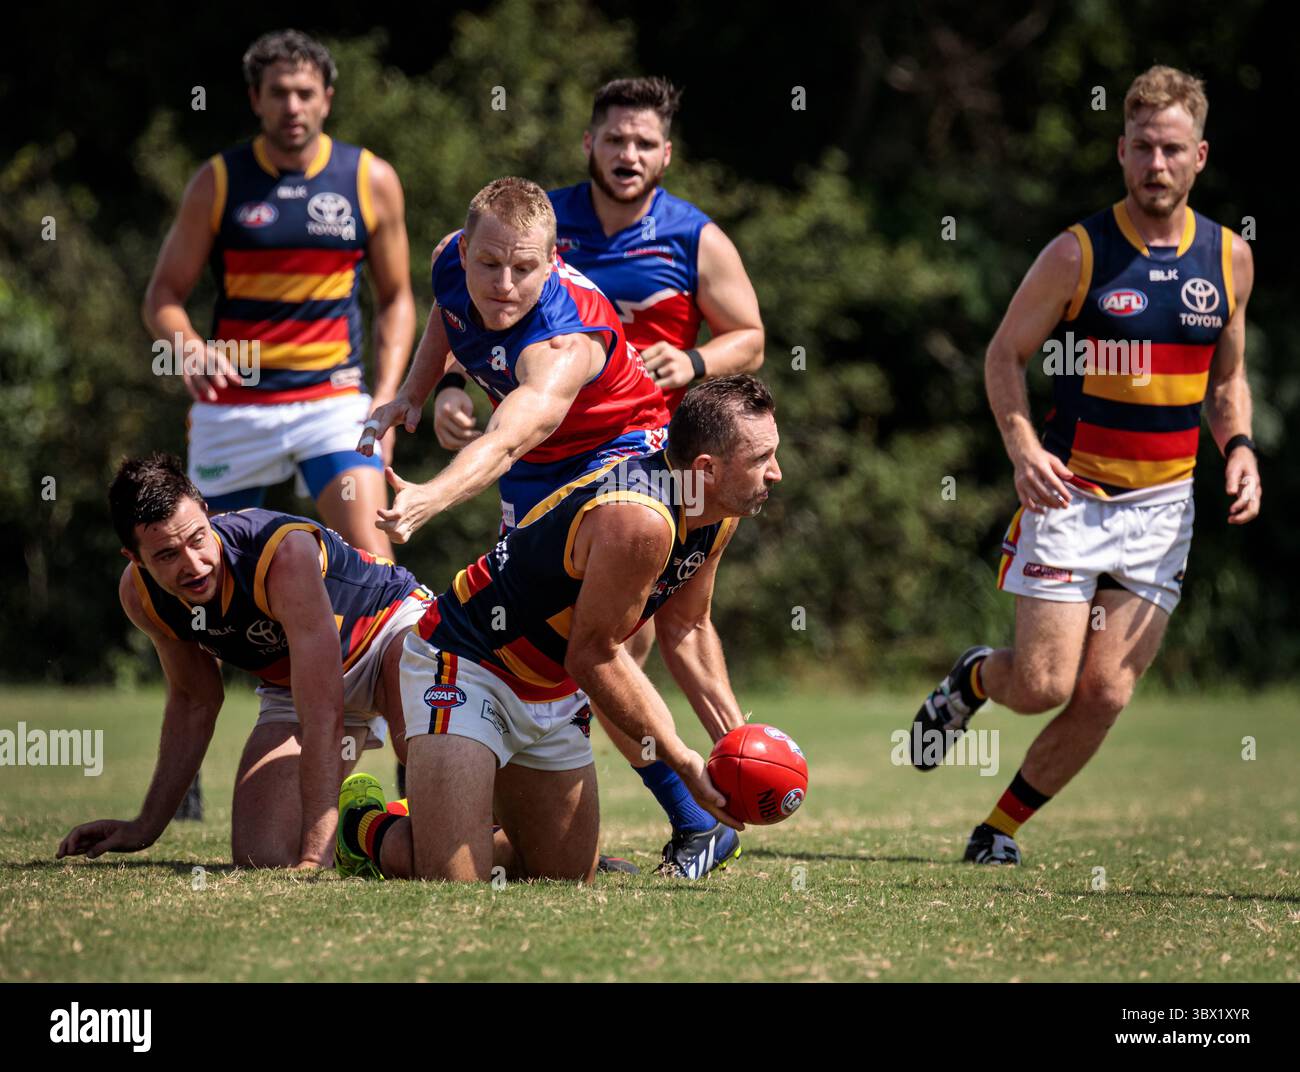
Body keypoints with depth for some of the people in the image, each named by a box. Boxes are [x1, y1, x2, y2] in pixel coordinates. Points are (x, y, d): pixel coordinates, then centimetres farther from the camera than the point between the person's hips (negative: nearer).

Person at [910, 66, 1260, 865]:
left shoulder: (1229, 258, 4)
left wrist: (1239, 450, -2)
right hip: (1069, 495, -3)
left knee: (1106, 695, -4)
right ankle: (974, 679, 27)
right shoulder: (1078, 253, -8)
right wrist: (1022, 447, -16)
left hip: (1163, 504, 3)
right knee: (1044, 686, -9)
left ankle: (1000, 830, 15)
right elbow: (1006, 354, 0)